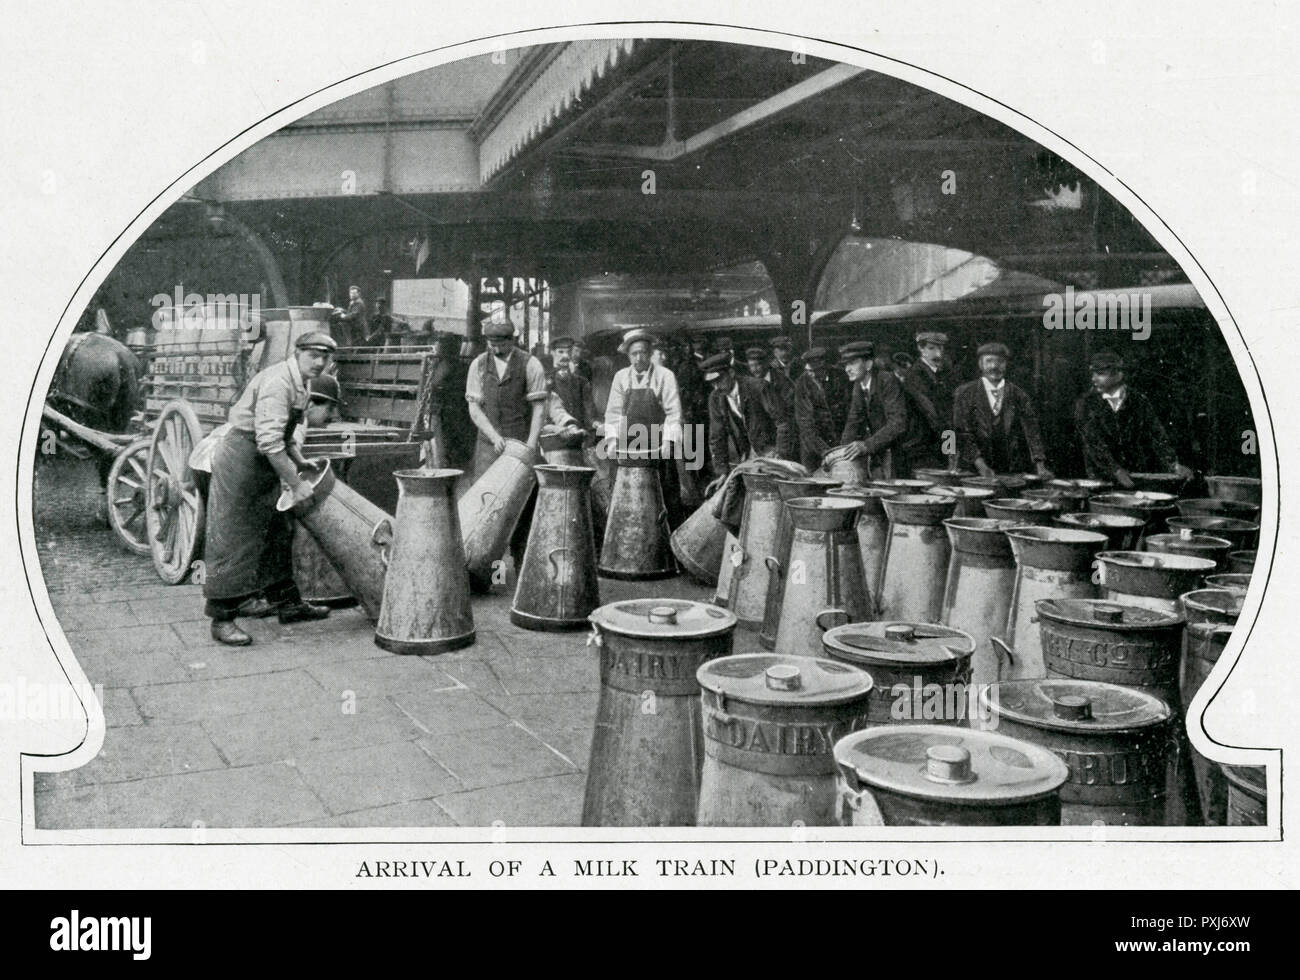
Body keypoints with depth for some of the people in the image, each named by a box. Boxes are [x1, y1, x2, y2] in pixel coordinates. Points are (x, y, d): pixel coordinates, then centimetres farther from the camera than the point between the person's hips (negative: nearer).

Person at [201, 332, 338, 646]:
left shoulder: (298, 384, 11)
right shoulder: (277, 383, -22)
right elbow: (269, 442, -29)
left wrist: (300, 462, 16)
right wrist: (295, 484, -25)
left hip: (263, 466, 10)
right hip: (241, 458, -10)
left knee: (277, 533, 15)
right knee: (232, 541, -5)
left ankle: (287, 604, 26)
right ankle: (222, 619, 2)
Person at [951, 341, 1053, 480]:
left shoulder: (1019, 395, 6)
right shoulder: (964, 394, 1)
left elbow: (1031, 431, 0)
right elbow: (962, 433, -5)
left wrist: (1040, 467, -12)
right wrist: (980, 464, -17)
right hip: (975, 472, -1)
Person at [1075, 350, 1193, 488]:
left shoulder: (1140, 401, 4)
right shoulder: (1085, 405, 1)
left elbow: (1156, 434, -2)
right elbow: (1092, 442, -9)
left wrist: (1174, 465, -16)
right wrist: (1116, 471, -22)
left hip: (1139, 477, 1)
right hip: (1103, 479, 0)